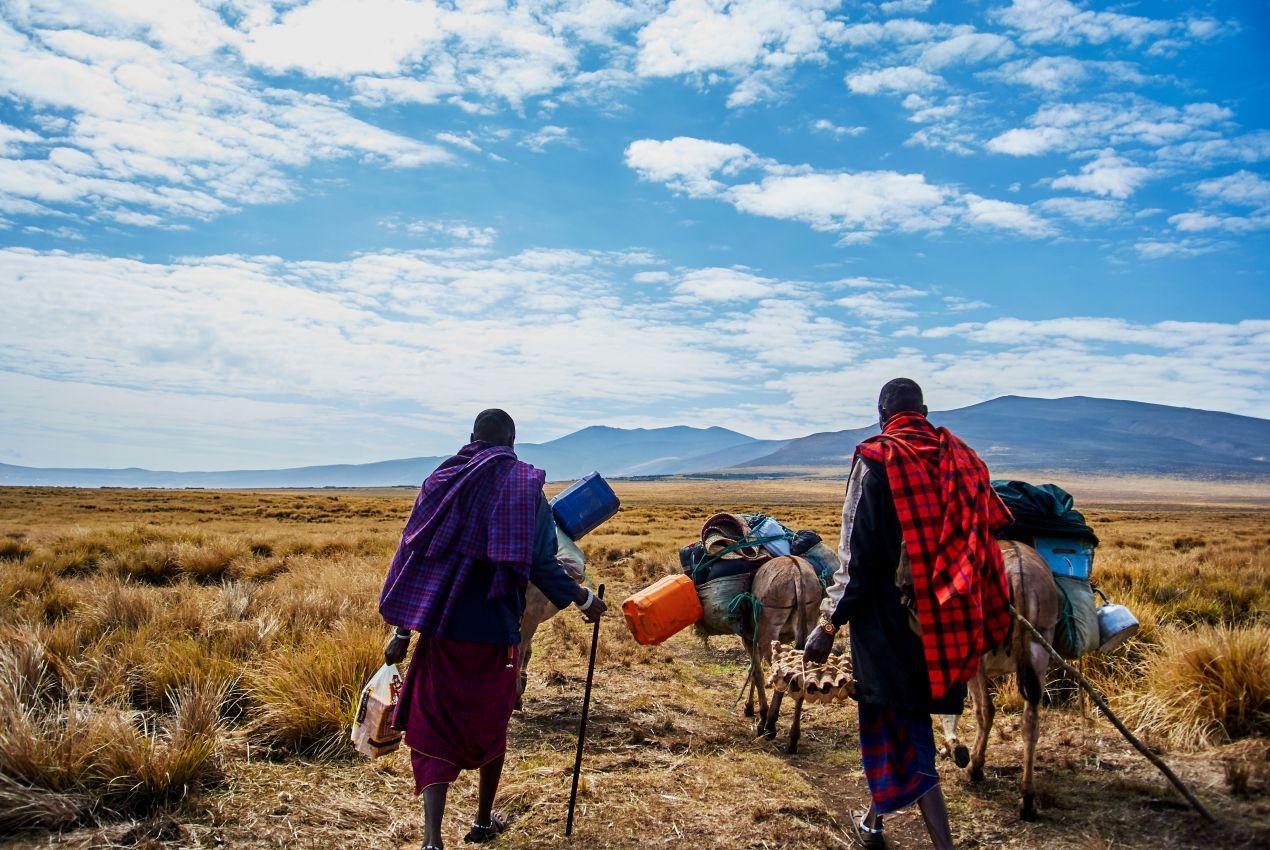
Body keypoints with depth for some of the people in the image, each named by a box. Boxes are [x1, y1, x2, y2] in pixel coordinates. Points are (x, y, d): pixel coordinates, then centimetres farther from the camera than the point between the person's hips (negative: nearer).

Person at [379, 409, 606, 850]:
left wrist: (402, 631, 9)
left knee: (434, 730, 6)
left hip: (440, 630, 2)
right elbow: (541, 564, -12)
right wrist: (584, 600, 4)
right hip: (495, 631, -1)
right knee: (490, 726, 18)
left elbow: (413, 555, 5)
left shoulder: (442, 481, 6)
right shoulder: (524, 486, -5)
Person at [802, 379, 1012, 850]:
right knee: (907, 716, 19)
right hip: (945, 615, 6)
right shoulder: (959, 456, 4)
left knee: (898, 725, 7)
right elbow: (989, 527, 8)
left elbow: (857, 552, -14)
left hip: (889, 613, -5)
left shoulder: (875, 459, -11)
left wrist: (829, 623, -9)